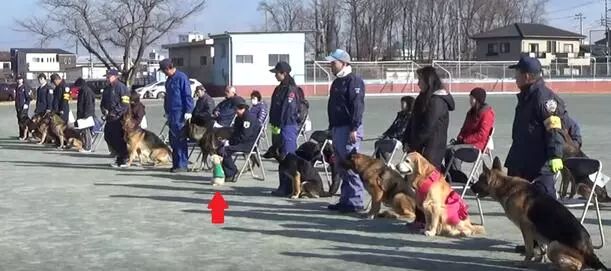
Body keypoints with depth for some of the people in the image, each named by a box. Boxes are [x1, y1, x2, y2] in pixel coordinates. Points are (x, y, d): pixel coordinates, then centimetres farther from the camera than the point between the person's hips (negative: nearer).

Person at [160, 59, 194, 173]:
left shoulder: (181, 77, -10)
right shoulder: (169, 79, 17)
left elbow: (188, 96, -14)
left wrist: (188, 112, -17)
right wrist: (167, 111, 24)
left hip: (180, 113, -9)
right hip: (172, 114, 9)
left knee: (180, 139, -7)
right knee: (173, 140, 11)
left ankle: (182, 165, -3)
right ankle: (176, 164, 18)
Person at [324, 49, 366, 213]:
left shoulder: (354, 81, -10)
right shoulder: (337, 82, 20)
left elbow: (358, 106, -18)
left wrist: (354, 129, -22)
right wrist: (332, 128, 23)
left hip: (348, 130, -10)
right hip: (337, 129, 10)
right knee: (342, 167, 13)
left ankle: (355, 201, -7)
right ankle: (345, 199, 19)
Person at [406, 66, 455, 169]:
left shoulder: (437, 101, -14)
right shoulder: (425, 97, 15)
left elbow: (428, 128, -18)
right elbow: (414, 123, 16)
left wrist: (413, 145, -10)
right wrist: (409, 143, 6)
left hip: (433, 149, -9)